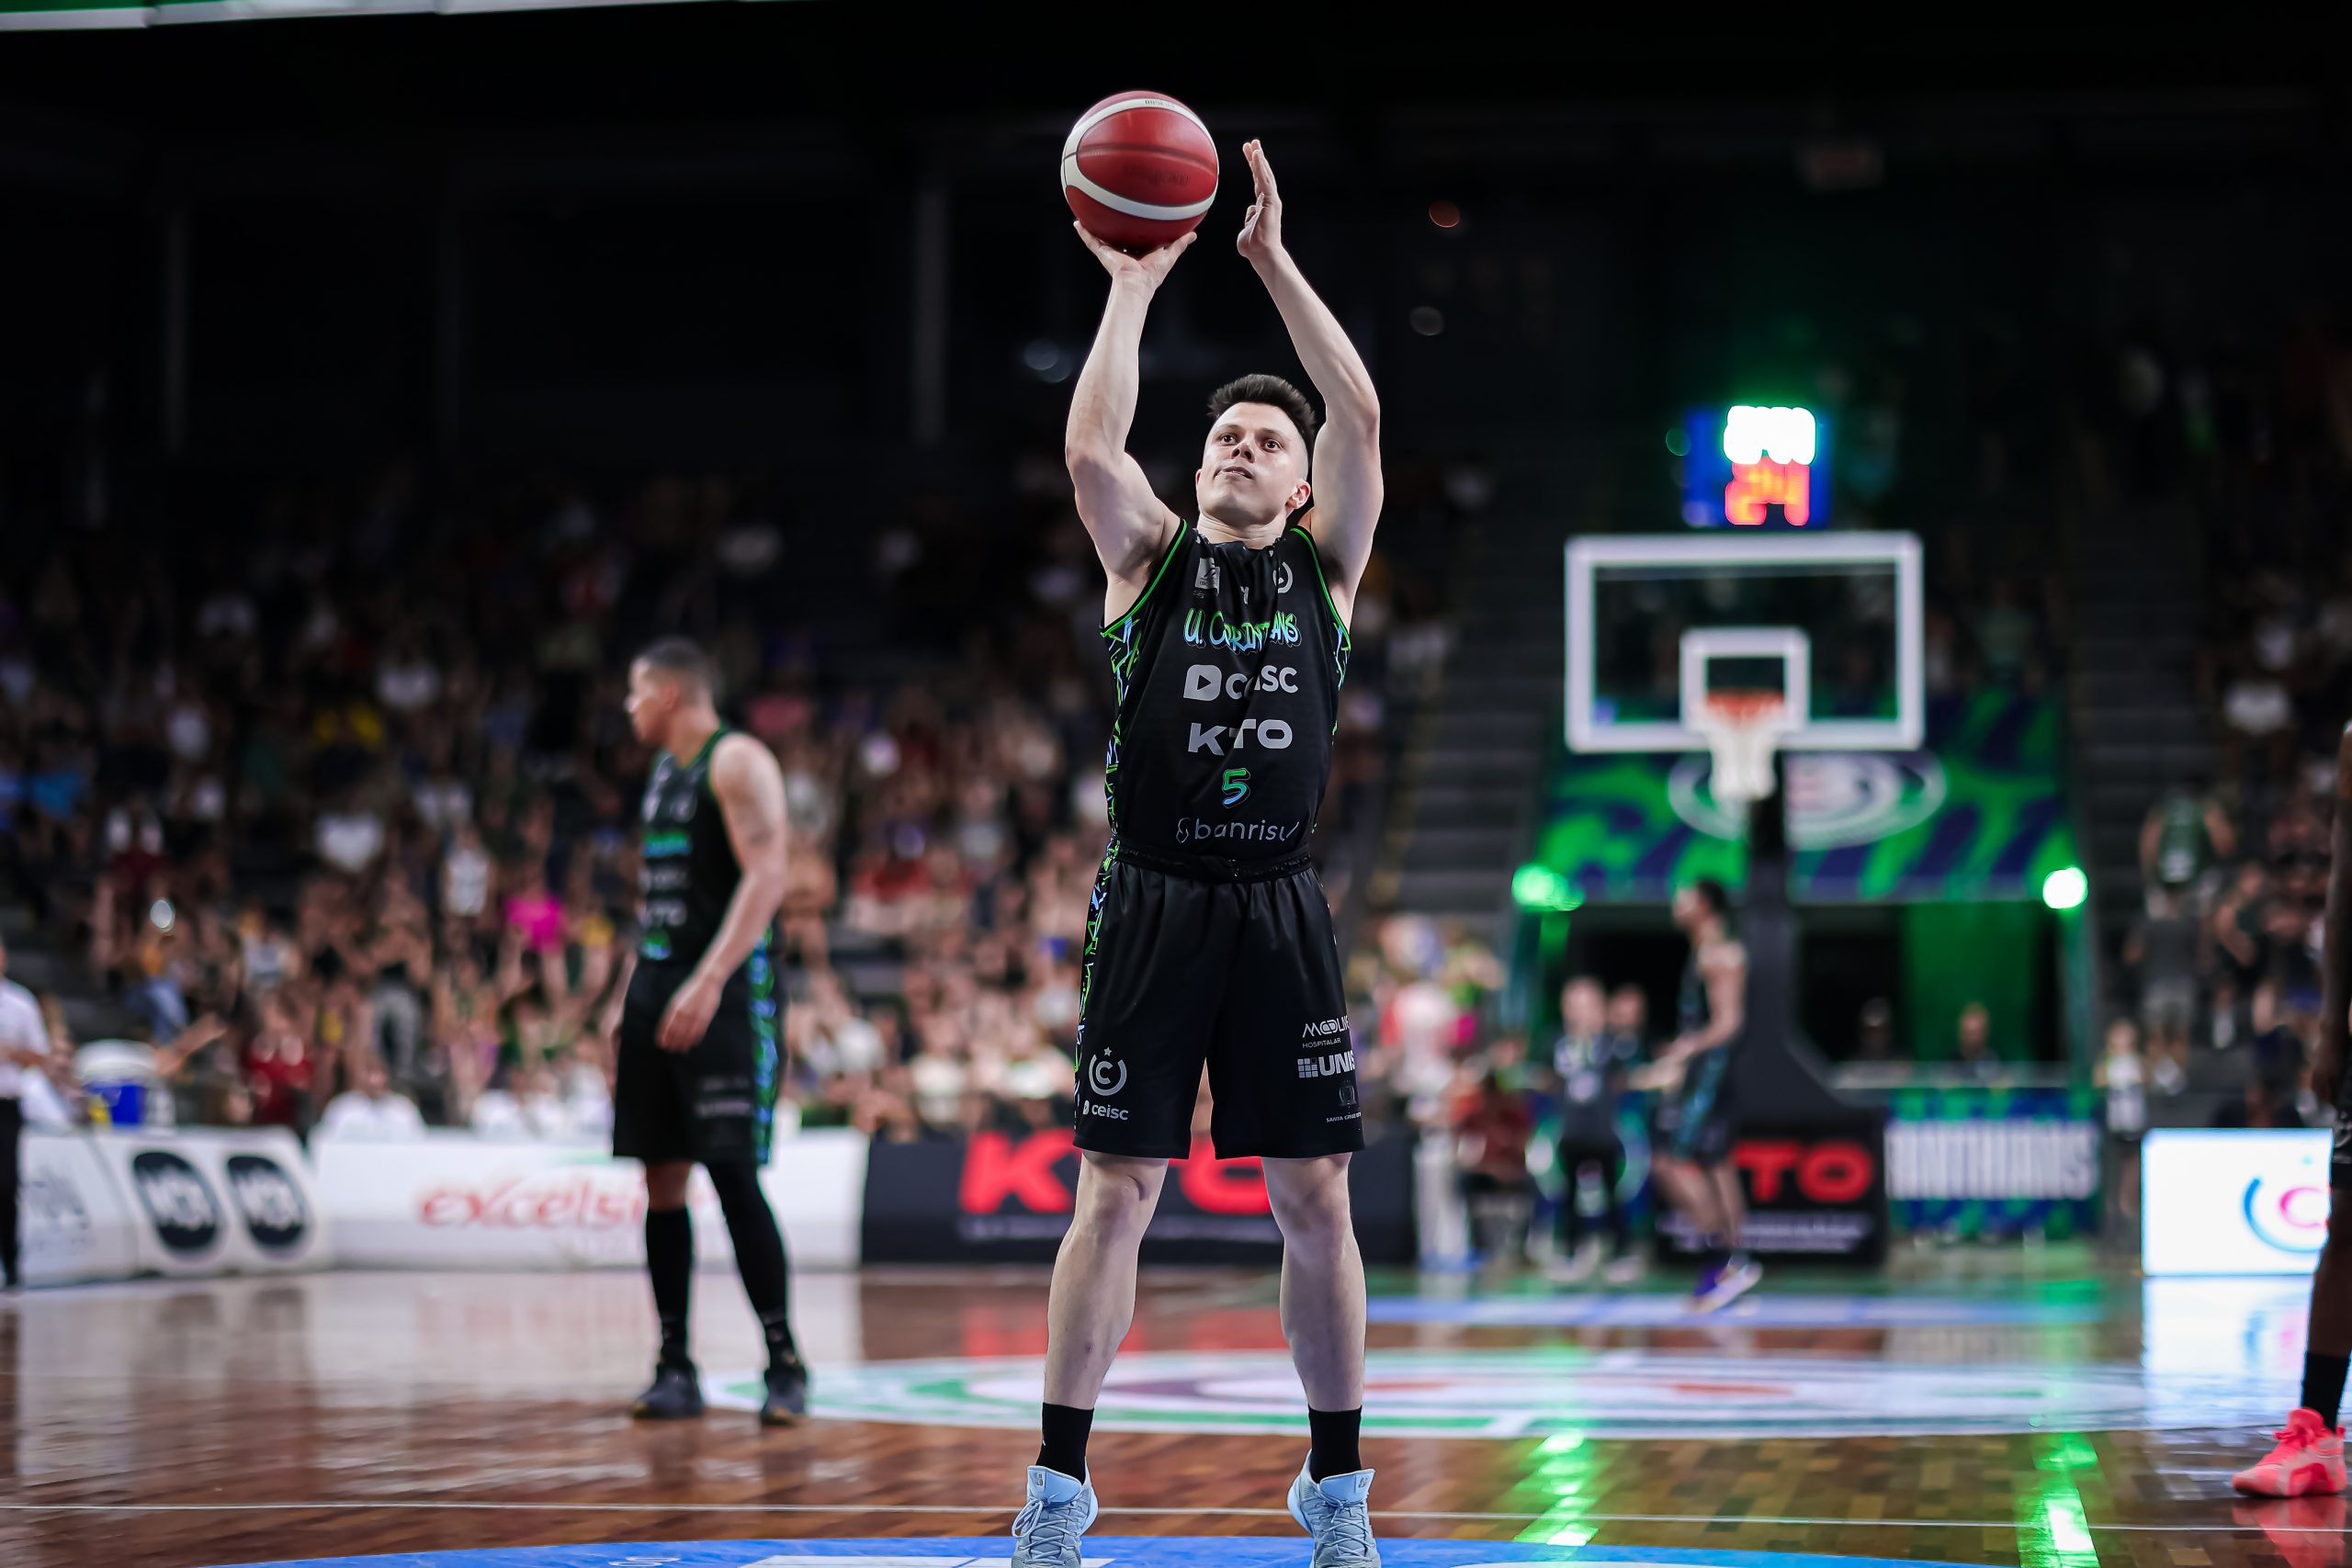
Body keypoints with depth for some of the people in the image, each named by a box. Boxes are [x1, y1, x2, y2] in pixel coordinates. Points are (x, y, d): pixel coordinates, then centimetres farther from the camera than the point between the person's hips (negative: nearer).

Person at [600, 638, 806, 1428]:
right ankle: (675, 1368, 9)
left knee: (732, 1172, -13)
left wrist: (708, 981, -27)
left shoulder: (738, 762, -8)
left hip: (725, 987, -8)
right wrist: (625, 996, 20)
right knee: (661, 1177, 5)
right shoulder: (663, 773, 19)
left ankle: (785, 1363, -7)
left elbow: (766, 876, -19)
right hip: (658, 982, 9)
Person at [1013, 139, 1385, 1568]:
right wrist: (1134, 285, -7)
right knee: (1116, 1195, -1)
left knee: (1316, 1199, 2)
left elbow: (1363, 415, -3)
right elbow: (1090, 445, -9)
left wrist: (1276, 261, -5)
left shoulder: (1326, 565, 10)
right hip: (1154, 902, -1)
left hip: (1280, 906, 1)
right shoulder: (1151, 556, 9)